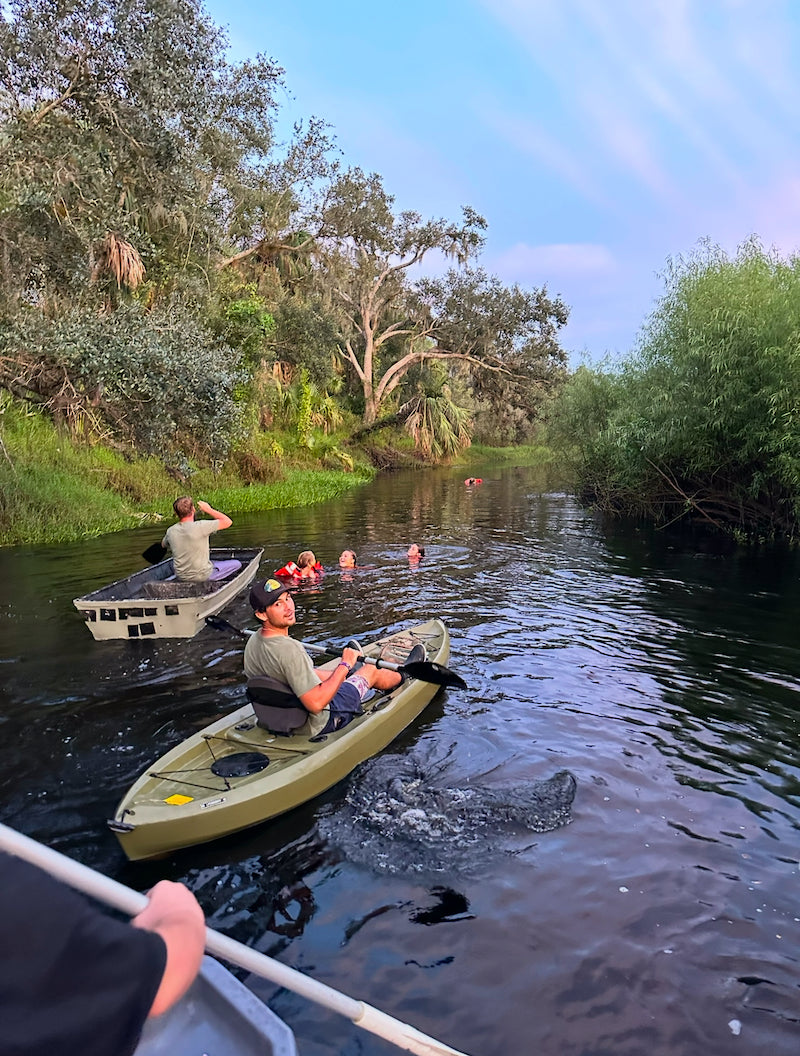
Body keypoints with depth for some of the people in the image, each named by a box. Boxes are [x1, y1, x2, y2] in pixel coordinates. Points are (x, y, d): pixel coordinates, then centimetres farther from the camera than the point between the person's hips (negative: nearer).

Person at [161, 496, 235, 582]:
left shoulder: (170, 531, -8)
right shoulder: (200, 527, -25)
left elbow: (163, 544, 16)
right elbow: (228, 522, -17)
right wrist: (208, 509, -8)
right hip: (202, 576, -5)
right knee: (237, 564, 9)